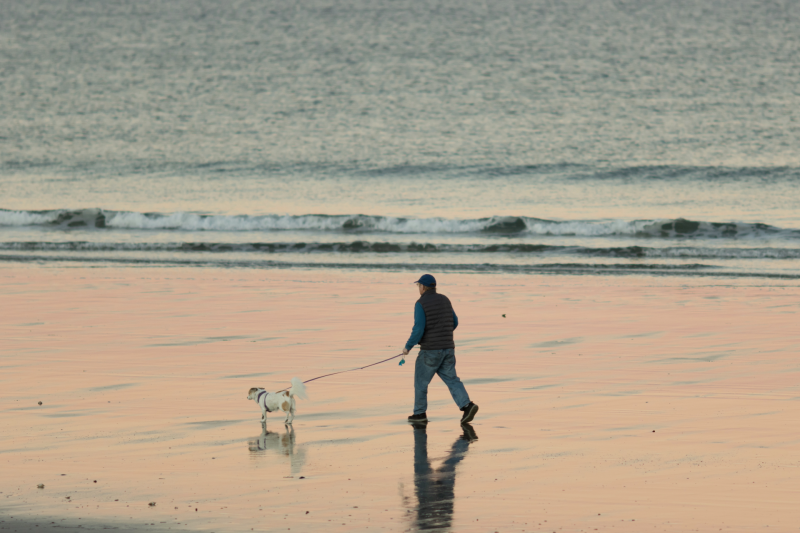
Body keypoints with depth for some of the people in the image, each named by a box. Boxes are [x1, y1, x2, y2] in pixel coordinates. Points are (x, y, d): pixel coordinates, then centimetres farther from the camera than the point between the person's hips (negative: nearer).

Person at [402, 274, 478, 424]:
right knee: (451, 380, 5)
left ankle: (420, 413, 19)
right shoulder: (444, 300, 9)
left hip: (430, 350, -6)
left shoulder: (421, 304, -12)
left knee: (421, 381, 12)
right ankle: (467, 406, -14)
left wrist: (408, 347, -4)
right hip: (447, 348, 6)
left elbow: (418, 330, -18)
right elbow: (454, 323, 17)